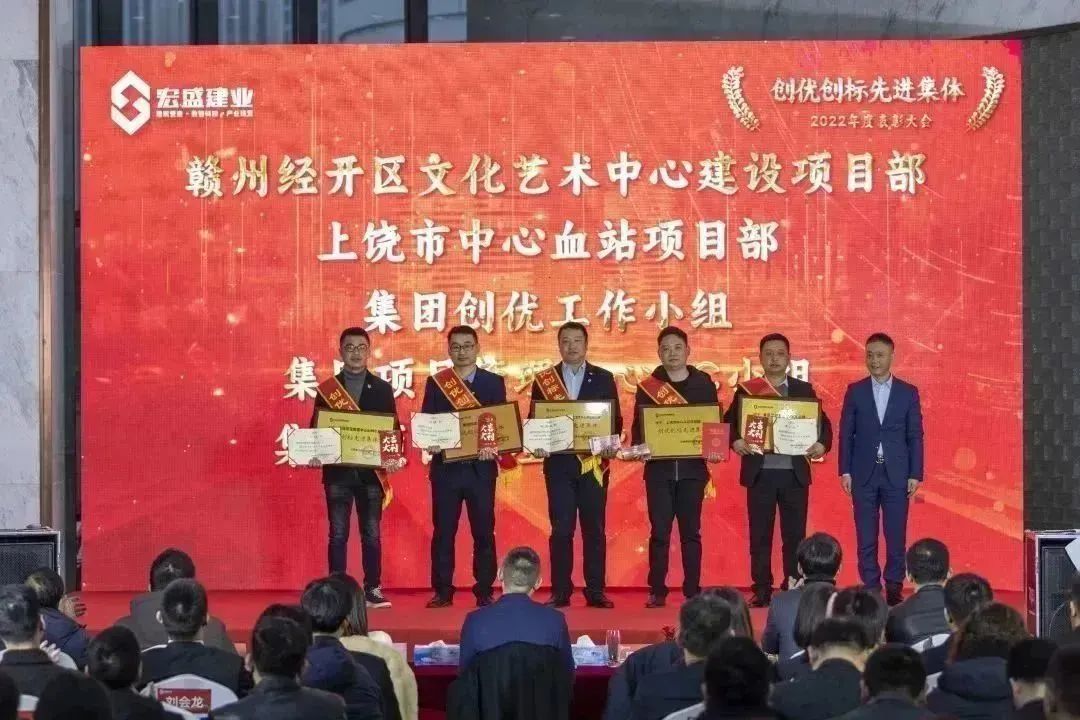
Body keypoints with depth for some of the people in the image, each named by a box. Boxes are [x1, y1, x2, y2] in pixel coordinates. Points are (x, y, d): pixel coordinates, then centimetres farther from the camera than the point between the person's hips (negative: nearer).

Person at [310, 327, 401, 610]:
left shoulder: (382, 388, 7)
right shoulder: (327, 388, 6)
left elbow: (393, 428, 6)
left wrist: (393, 457, -11)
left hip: (371, 471, 0)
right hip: (338, 471, 0)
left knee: (371, 534, 3)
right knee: (338, 534, 1)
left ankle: (373, 589, 9)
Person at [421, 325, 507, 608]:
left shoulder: (494, 382, 8)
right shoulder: (435, 383, 10)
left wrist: (493, 447, -15)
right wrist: (430, 444, -15)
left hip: (480, 466, -1)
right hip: (445, 467, 1)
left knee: (484, 532, 0)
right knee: (443, 532, 1)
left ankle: (484, 592, 6)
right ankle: (442, 592, 6)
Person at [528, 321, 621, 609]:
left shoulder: (604, 379, 8)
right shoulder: (544, 380, 8)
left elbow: (616, 419, 7)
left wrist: (612, 444, -11)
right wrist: (537, 445, -11)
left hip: (594, 463, 0)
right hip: (558, 463, 0)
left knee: (595, 529, 2)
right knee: (561, 529, -1)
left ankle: (595, 591, 6)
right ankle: (560, 592, 4)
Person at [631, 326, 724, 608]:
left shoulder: (703, 383, 7)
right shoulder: (648, 386, 6)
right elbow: (638, 425, 5)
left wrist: (714, 448, -11)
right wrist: (639, 447, -14)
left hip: (692, 467, 0)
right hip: (659, 468, 0)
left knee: (691, 532, 3)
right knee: (659, 532, -1)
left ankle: (692, 590, 7)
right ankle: (657, 591, 4)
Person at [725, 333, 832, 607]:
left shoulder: (804, 390, 8)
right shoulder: (746, 390, 7)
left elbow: (823, 423, 7)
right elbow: (729, 423, 4)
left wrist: (822, 444, -12)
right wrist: (735, 440, -16)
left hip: (794, 473, 0)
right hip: (759, 472, 0)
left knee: (795, 534, 1)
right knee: (760, 535, 1)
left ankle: (793, 589, 7)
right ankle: (762, 590, 6)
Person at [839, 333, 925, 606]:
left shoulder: (908, 392, 5)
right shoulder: (855, 391, 6)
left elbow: (915, 436, 4)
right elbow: (846, 433, 5)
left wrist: (915, 475, -2)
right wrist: (845, 471, -2)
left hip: (896, 475, 0)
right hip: (864, 474, 1)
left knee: (896, 536, -1)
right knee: (866, 536, 2)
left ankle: (894, 588, 7)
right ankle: (870, 588, 7)